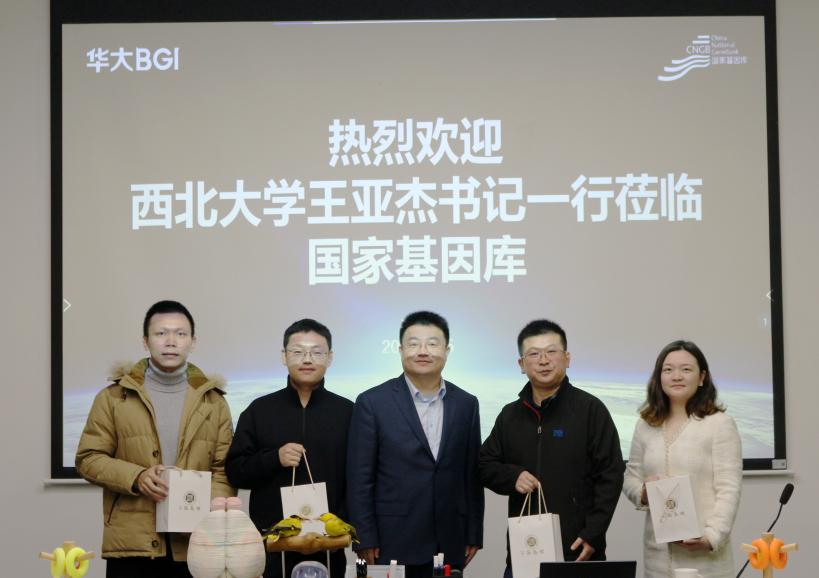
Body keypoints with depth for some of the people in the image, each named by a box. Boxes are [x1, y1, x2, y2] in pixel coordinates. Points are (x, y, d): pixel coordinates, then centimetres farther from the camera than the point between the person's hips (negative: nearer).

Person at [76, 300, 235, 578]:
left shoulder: (213, 401, 13)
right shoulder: (114, 398, 8)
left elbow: (224, 469, 9)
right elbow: (88, 458, 5)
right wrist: (136, 477, -12)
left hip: (195, 545, 1)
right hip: (132, 545, -1)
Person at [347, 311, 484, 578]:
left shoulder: (466, 404, 8)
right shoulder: (373, 402, -3)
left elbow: (472, 474, 11)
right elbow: (360, 478, -4)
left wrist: (474, 535, 8)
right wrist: (365, 541, -8)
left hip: (450, 544, 3)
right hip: (393, 543, -3)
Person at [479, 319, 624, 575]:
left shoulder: (591, 409, -1)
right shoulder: (510, 415, 11)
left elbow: (610, 477, -4)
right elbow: (485, 465, 18)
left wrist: (592, 535, -11)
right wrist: (512, 476, -4)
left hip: (578, 551, -3)